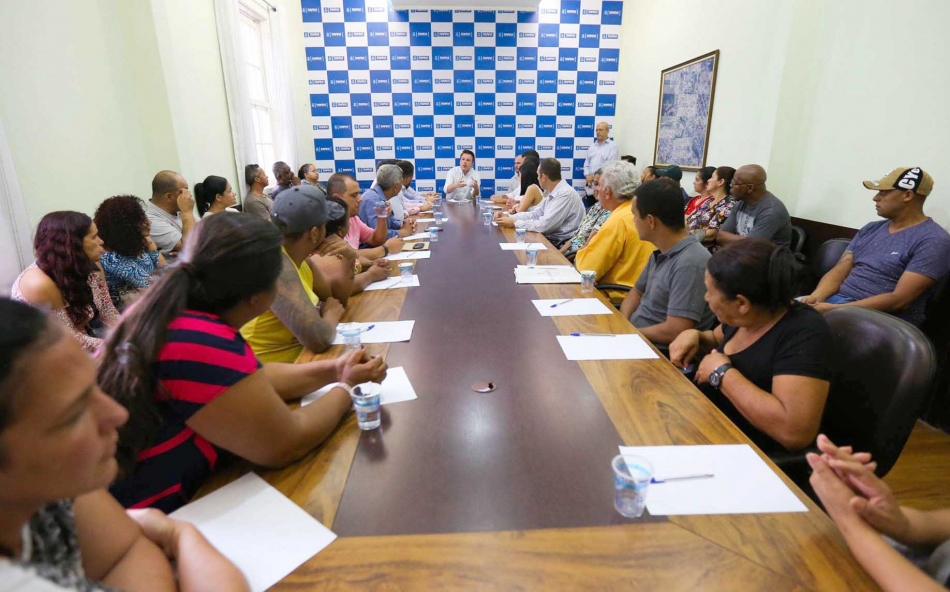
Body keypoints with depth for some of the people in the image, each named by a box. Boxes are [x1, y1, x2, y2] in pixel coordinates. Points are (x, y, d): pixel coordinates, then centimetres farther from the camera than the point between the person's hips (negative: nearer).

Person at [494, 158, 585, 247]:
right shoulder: (552, 194, 8)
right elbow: (535, 214, 15)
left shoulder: (565, 194, -20)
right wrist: (508, 217, 3)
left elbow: (544, 225, -24)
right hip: (552, 239, 8)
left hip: (563, 246, -8)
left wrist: (514, 223, -15)